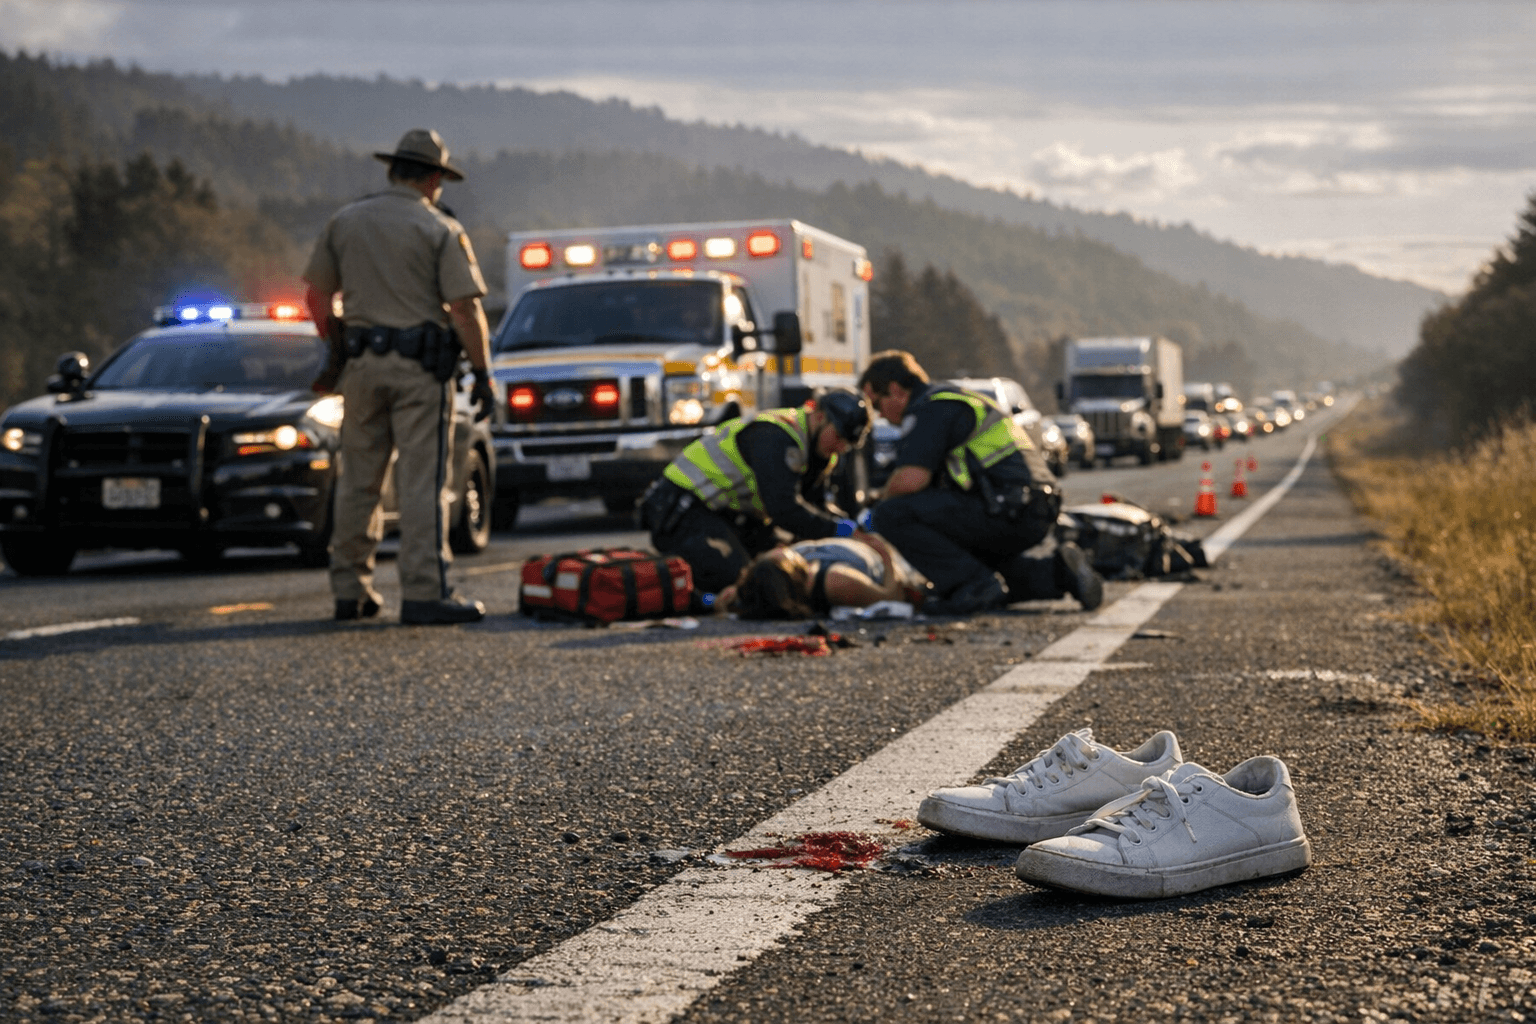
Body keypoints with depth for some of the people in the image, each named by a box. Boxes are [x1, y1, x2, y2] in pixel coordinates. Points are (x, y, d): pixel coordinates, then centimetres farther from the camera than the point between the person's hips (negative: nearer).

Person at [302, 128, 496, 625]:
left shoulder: (345, 221, 9)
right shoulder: (441, 230, -4)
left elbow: (317, 297, 11)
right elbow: (465, 309, -10)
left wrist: (338, 349, 24)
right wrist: (483, 373, -4)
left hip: (361, 361, 4)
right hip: (420, 367, -4)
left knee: (357, 480, 11)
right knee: (422, 482, -5)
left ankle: (350, 589, 14)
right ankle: (424, 593, -9)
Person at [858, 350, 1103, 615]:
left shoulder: (928, 409, -6)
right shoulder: (958, 399, 26)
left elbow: (911, 479, -18)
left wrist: (886, 502, 2)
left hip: (1010, 512, -10)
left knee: (893, 515, -13)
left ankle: (974, 584, -14)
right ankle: (1057, 573, 15)